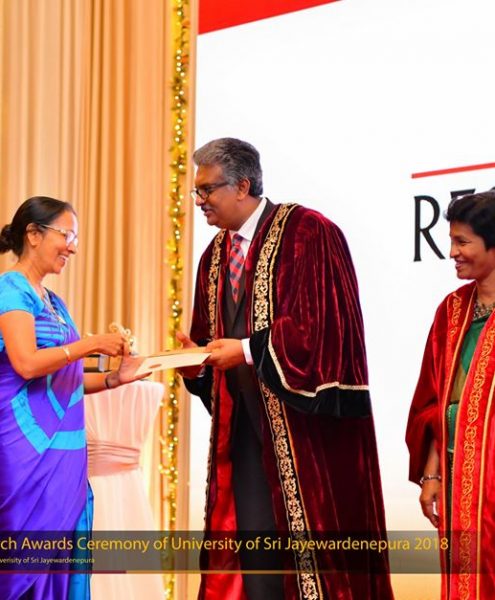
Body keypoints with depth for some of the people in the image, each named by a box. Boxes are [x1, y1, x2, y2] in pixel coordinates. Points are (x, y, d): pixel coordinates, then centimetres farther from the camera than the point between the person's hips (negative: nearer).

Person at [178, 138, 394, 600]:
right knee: (253, 548, 4)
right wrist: (198, 359, -4)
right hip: (242, 423, 7)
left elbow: (324, 323, -17)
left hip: (305, 421, -7)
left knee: (312, 542, -2)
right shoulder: (215, 256, 15)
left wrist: (249, 350, -16)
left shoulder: (308, 234, -9)